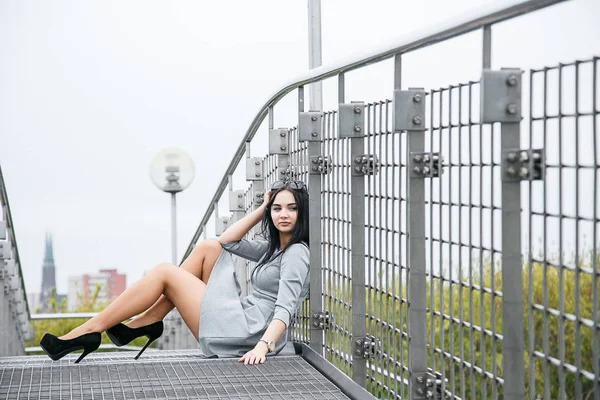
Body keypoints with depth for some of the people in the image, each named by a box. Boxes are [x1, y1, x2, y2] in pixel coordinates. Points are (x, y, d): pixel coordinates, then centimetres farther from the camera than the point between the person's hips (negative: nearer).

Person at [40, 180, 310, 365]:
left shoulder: (296, 254, -10)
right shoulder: (274, 248, 18)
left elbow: (285, 309, -23)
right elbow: (227, 241, 21)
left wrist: (263, 346, -37)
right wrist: (262, 209, 16)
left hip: (246, 333, -9)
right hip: (241, 322, 9)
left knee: (164, 273, -5)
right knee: (208, 248, 10)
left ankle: (89, 331, -4)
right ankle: (146, 322, 5)